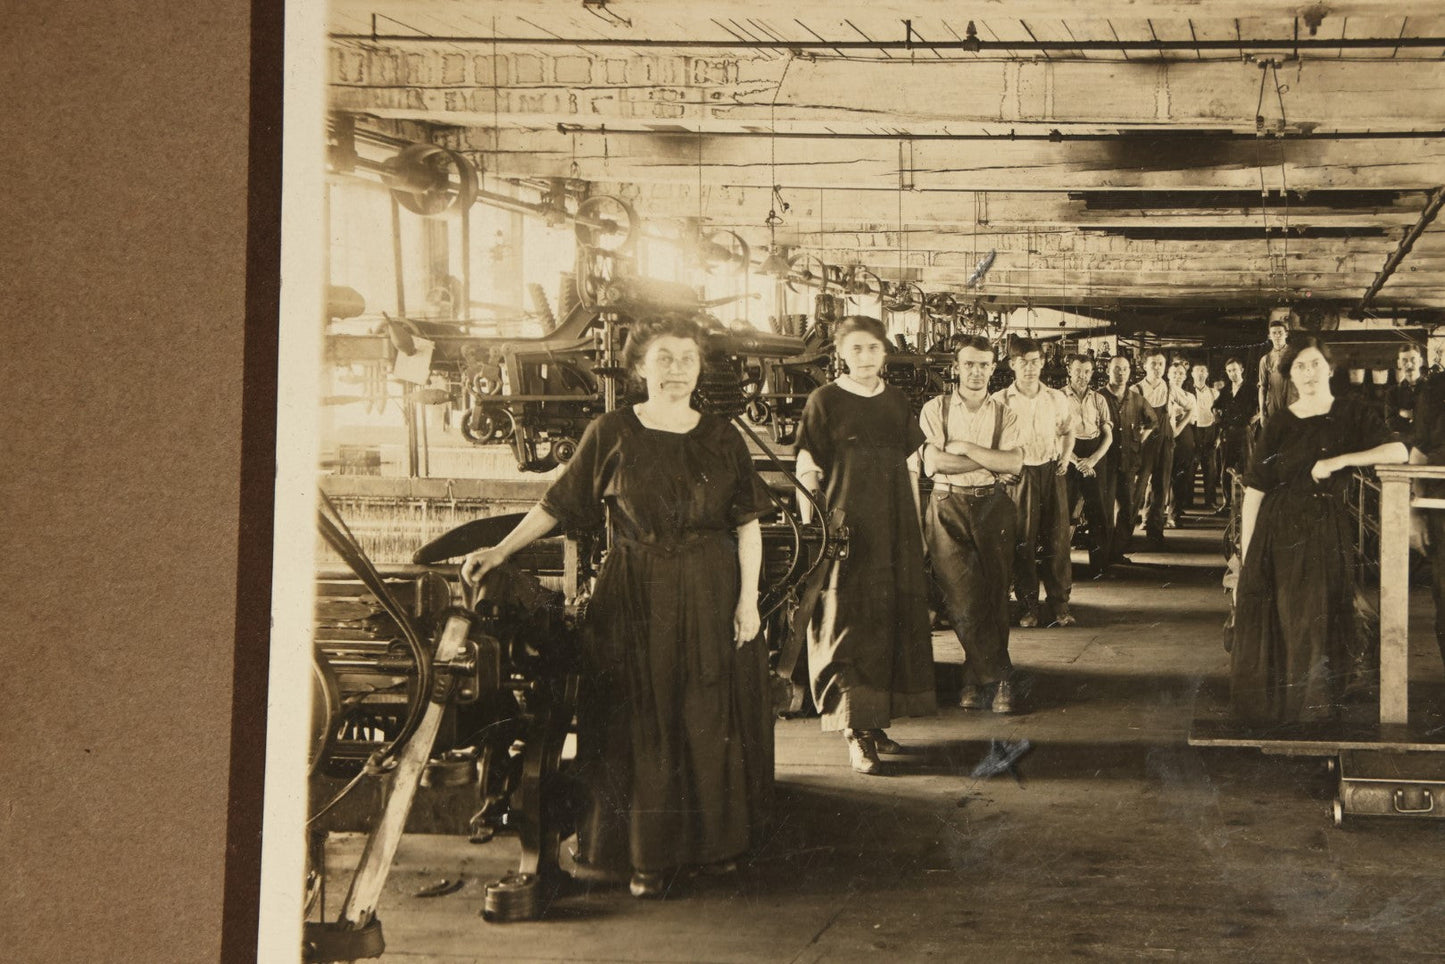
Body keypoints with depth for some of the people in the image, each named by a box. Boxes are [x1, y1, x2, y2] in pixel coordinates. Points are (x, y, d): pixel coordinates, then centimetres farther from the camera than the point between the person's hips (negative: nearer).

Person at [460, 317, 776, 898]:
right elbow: (558, 505, 2)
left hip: (712, 599, 2)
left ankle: (716, 841, 22)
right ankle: (648, 855, 11)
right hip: (634, 601, -1)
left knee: (712, 723, 7)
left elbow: (748, 525, 3)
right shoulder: (611, 434, 0)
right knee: (641, 728, 2)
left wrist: (748, 599, -4)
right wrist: (501, 551, -7)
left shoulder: (722, 439, 4)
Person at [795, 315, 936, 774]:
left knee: (895, 622, 7)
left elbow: (910, 468, 16)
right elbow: (806, 474, -3)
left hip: (896, 531, 5)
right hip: (847, 529, -5)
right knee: (849, 626, -7)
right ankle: (855, 734, -6)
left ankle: (876, 723, 17)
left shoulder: (897, 401, 11)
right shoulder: (824, 401, -3)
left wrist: (916, 527, 13)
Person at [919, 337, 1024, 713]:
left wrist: (965, 448, -10)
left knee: (993, 594, -1)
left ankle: (977, 680, 10)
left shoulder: (1004, 415, 10)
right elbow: (932, 462, -8)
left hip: (993, 506, 2)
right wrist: (991, 463, -5)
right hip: (948, 507, -2)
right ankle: (999, 679, -1)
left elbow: (1014, 463, -5)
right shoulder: (935, 409, 5)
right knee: (963, 596, -10)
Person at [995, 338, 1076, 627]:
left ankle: (1060, 602, 12)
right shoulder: (1001, 401, -3)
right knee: (1023, 541, 1)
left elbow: (1067, 431, 21)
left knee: (1057, 538, 3)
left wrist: (1066, 457, 6)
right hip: (1018, 474, -2)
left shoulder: (1056, 398, 4)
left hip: (1051, 473, 2)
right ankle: (1029, 605, 10)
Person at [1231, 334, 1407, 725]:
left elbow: (1398, 451, -10)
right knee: (1273, 619, -2)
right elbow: (1254, 490, 1)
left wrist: (1340, 460, -18)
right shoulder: (1279, 424, 4)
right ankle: (1272, 704, 12)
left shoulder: (1351, 415, 4)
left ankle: (1313, 704, 10)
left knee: (1318, 618, -4)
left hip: (1327, 533, -1)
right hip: (1279, 532, 1)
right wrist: (1246, 552, -6)